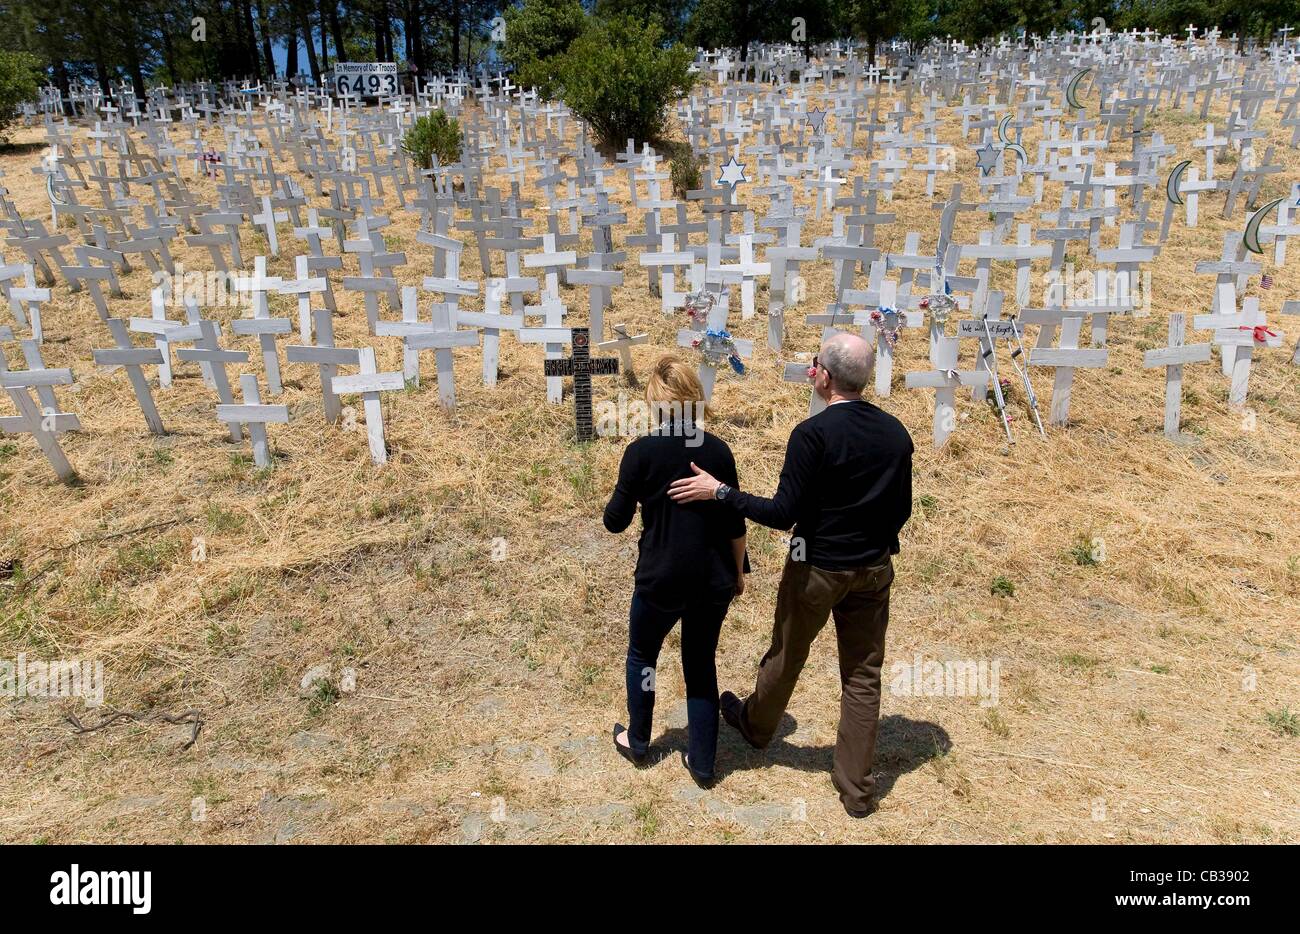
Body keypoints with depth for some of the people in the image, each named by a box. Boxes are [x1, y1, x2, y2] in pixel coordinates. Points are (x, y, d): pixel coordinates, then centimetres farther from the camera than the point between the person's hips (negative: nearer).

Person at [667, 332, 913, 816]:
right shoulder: (896, 431, -3)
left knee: (787, 656, 20)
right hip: (875, 568, 5)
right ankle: (856, 789, 22)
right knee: (863, 675, 12)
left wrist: (719, 491, -16)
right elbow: (902, 509, 5)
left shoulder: (812, 433, -22)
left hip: (818, 568, -4)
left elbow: (786, 512, -22)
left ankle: (756, 724, 47)